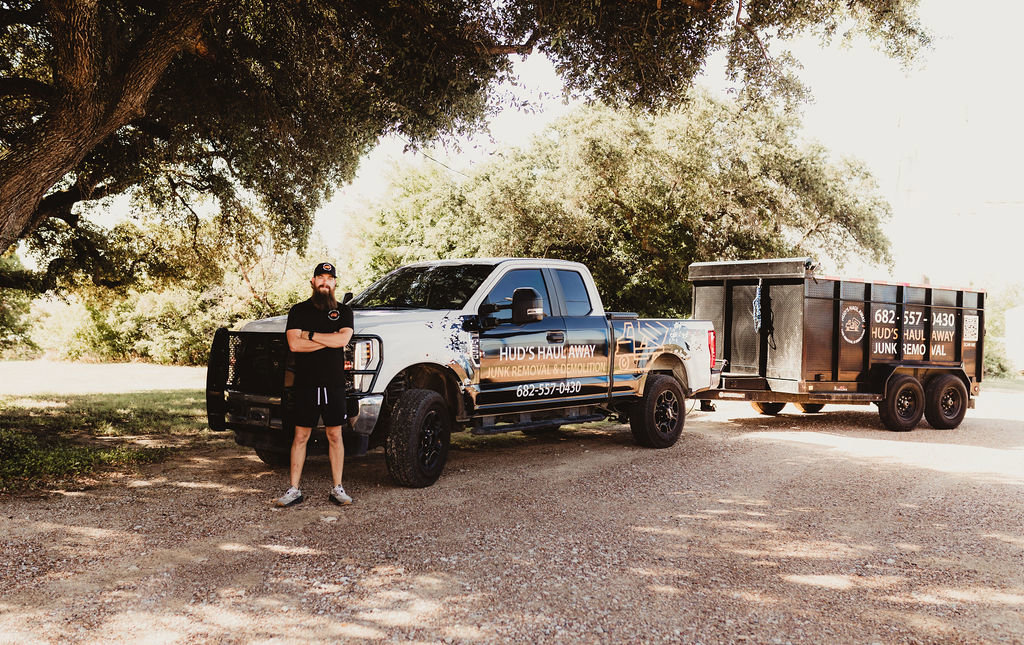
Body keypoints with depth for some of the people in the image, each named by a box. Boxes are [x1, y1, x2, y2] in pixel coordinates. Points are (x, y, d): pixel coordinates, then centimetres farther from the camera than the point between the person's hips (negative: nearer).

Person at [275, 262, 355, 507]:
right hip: (306, 384, -1)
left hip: (334, 384, 1)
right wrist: (329, 339, -9)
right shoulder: (299, 310, 6)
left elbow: (343, 339, -10)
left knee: (335, 436, 6)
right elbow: (294, 344, -9)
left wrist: (310, 335, -9)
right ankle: (294, 490, 9)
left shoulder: (343, 311, 8)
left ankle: (337, 489, 14)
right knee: (301, 436, 3)